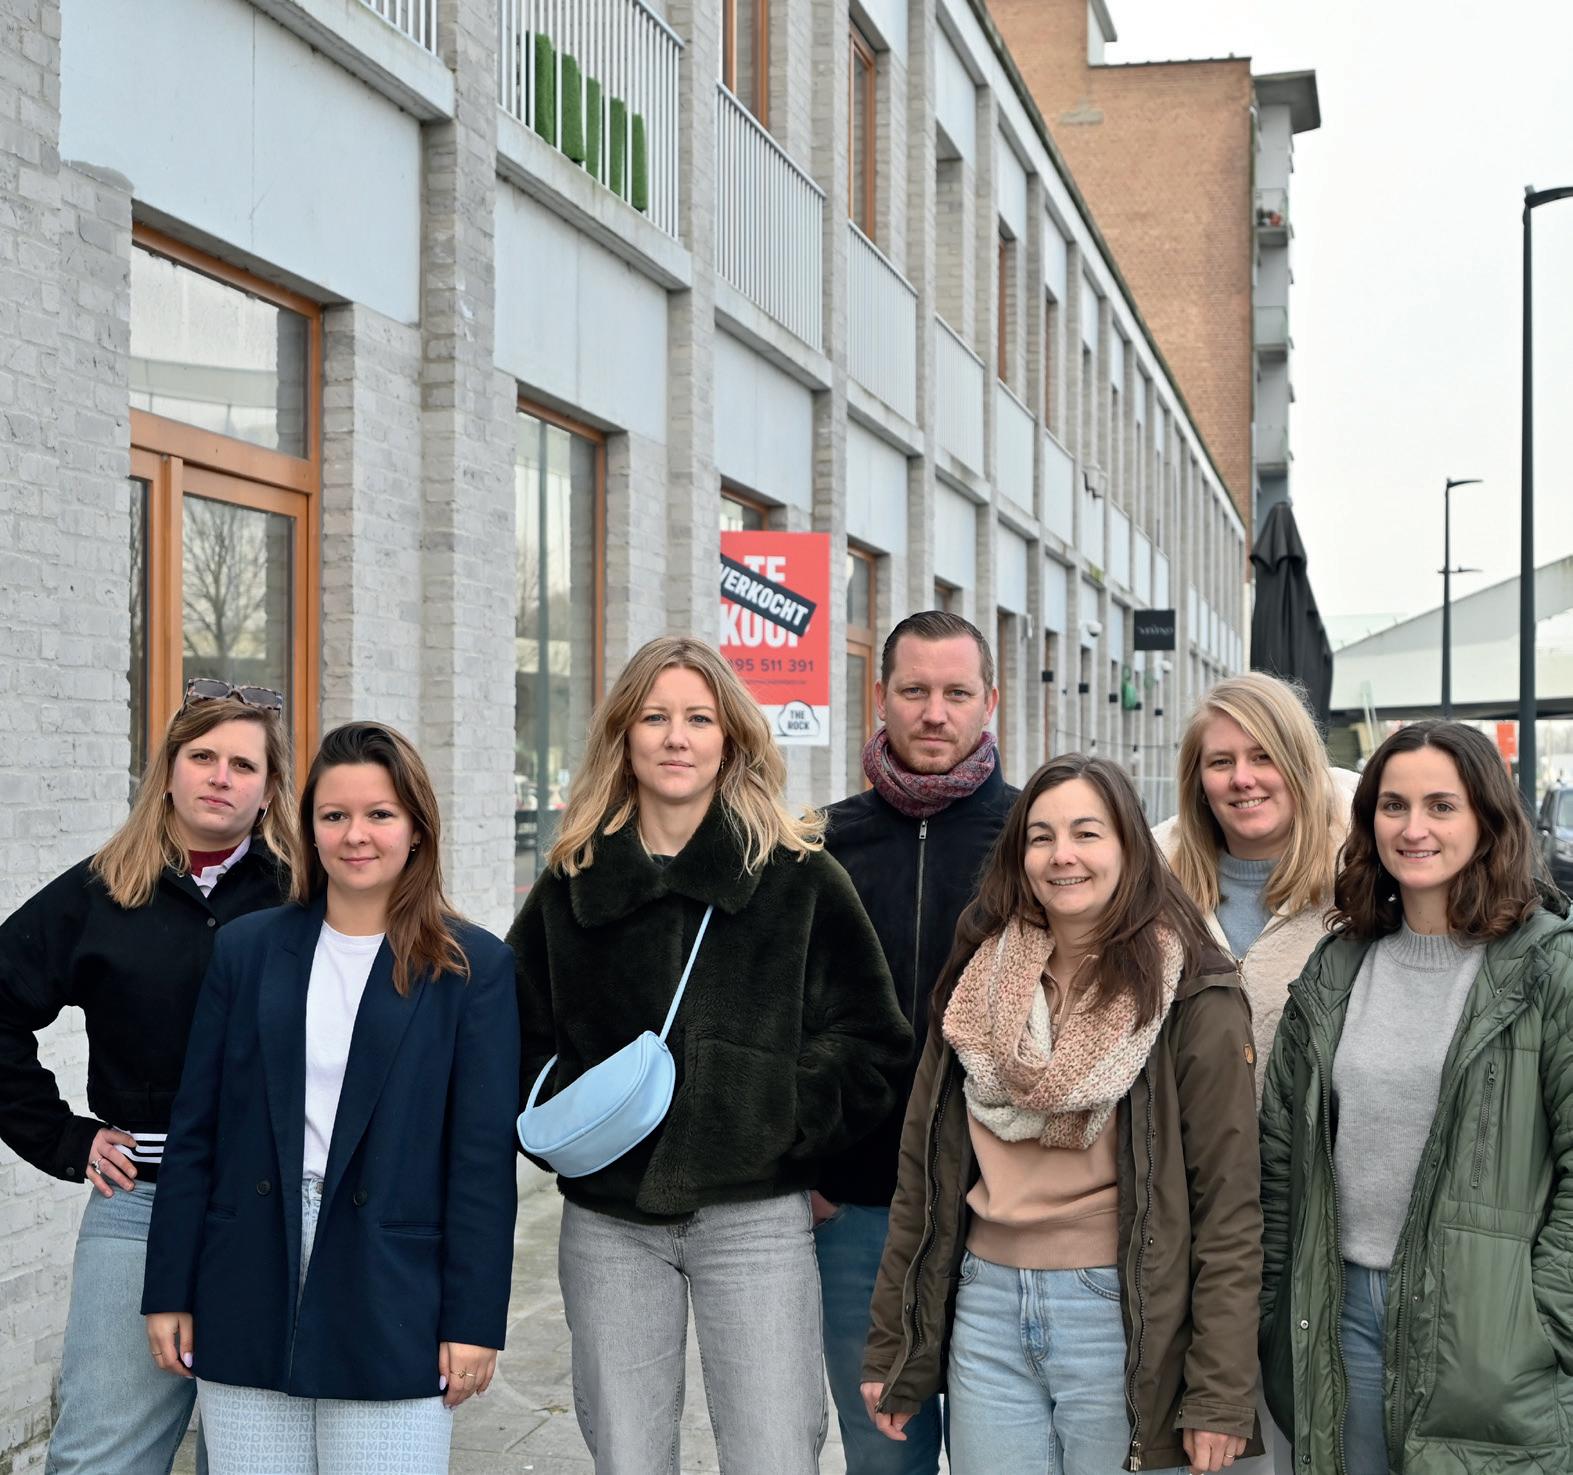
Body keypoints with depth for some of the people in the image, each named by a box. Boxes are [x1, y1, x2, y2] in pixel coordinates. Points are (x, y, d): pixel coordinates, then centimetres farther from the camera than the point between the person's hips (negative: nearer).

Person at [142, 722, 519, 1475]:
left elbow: (485, 1153, -3)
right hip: (247, 1312, 2)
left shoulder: (473, 966, -1)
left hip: (391, 1316, -2)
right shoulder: (246, 948, 7)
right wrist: (169, 1293, 6)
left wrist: (475, 1321, -6)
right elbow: (194, 1131, 8)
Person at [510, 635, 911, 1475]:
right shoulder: (571, 882, 7)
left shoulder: (798, 874, 0)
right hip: (607, 1224, 3)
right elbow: (519, 1036, 14)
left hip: (755, 1216, -2)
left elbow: (870, 1038, 0)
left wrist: (791, 1122, -10)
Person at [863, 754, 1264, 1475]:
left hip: (1121, 1315, -4)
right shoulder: (977, 984, 6)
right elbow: (922, 1171, 10)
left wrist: (1220, 1395, -12)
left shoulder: (1193, 998, -7)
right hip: (986, 1309, 4)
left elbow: (1228, 1204, -8)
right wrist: (889, 1347, 9)